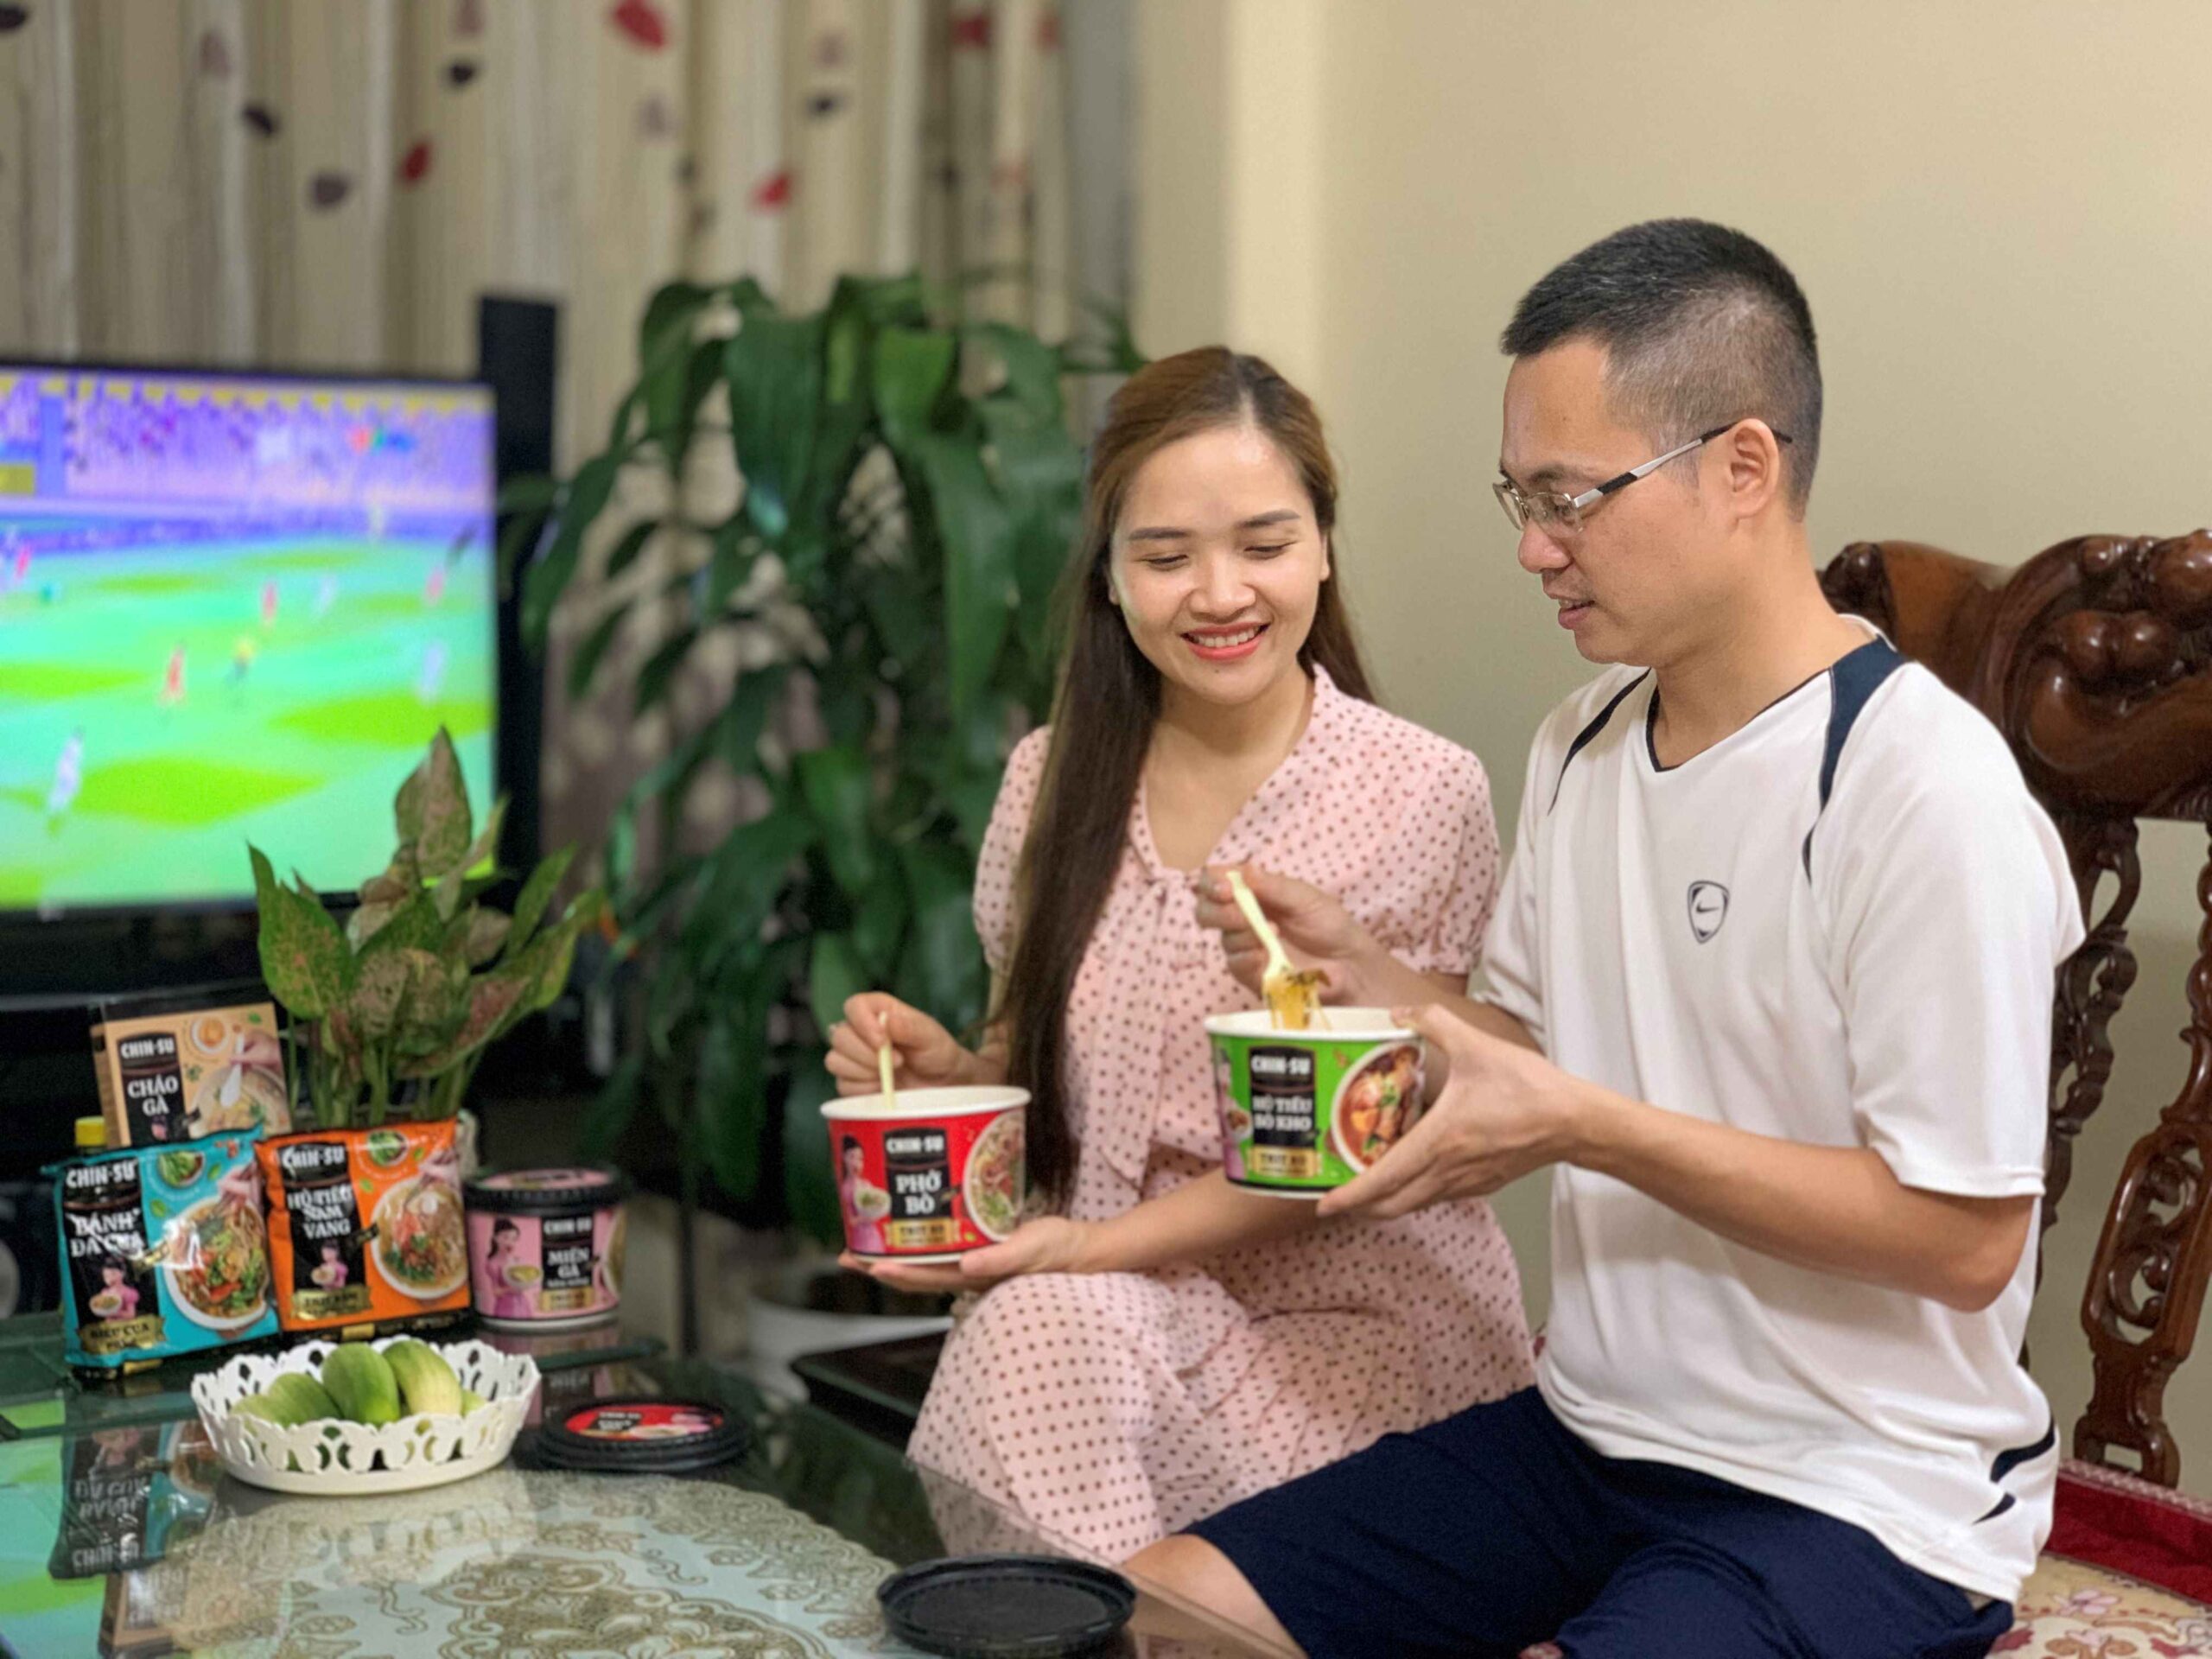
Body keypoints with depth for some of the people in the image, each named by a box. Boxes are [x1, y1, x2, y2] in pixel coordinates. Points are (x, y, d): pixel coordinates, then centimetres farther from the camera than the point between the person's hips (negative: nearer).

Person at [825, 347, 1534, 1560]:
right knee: (1034, 1326, -31)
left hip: (1360, 1317, -3)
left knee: (1048, 1334, -30)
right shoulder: (1052, 780, 5)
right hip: (1111, 1313, 3)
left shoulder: (1422, 795, -7)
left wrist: (1098, 1245, -18)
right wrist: (947, 1072, -7)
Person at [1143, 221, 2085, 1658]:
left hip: (1861, 1504, -7)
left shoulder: (1921, 784, -19)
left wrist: (1580, 1126, -23)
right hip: (1591, 1432, 7)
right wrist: (1367, 982, -3)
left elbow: (1965, 1236, -20)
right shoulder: (1581, 745, 7)